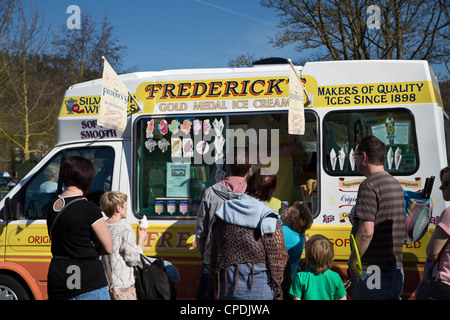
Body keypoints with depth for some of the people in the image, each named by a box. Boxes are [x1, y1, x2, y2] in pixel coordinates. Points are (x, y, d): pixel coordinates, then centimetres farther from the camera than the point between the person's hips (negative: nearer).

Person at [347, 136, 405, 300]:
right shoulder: (396, 184, 14)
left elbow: (366, 232, -24)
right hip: (396, 271, 9)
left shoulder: (369, 185, -15)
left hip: (372, 273, -9)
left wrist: (352, 262, -13)